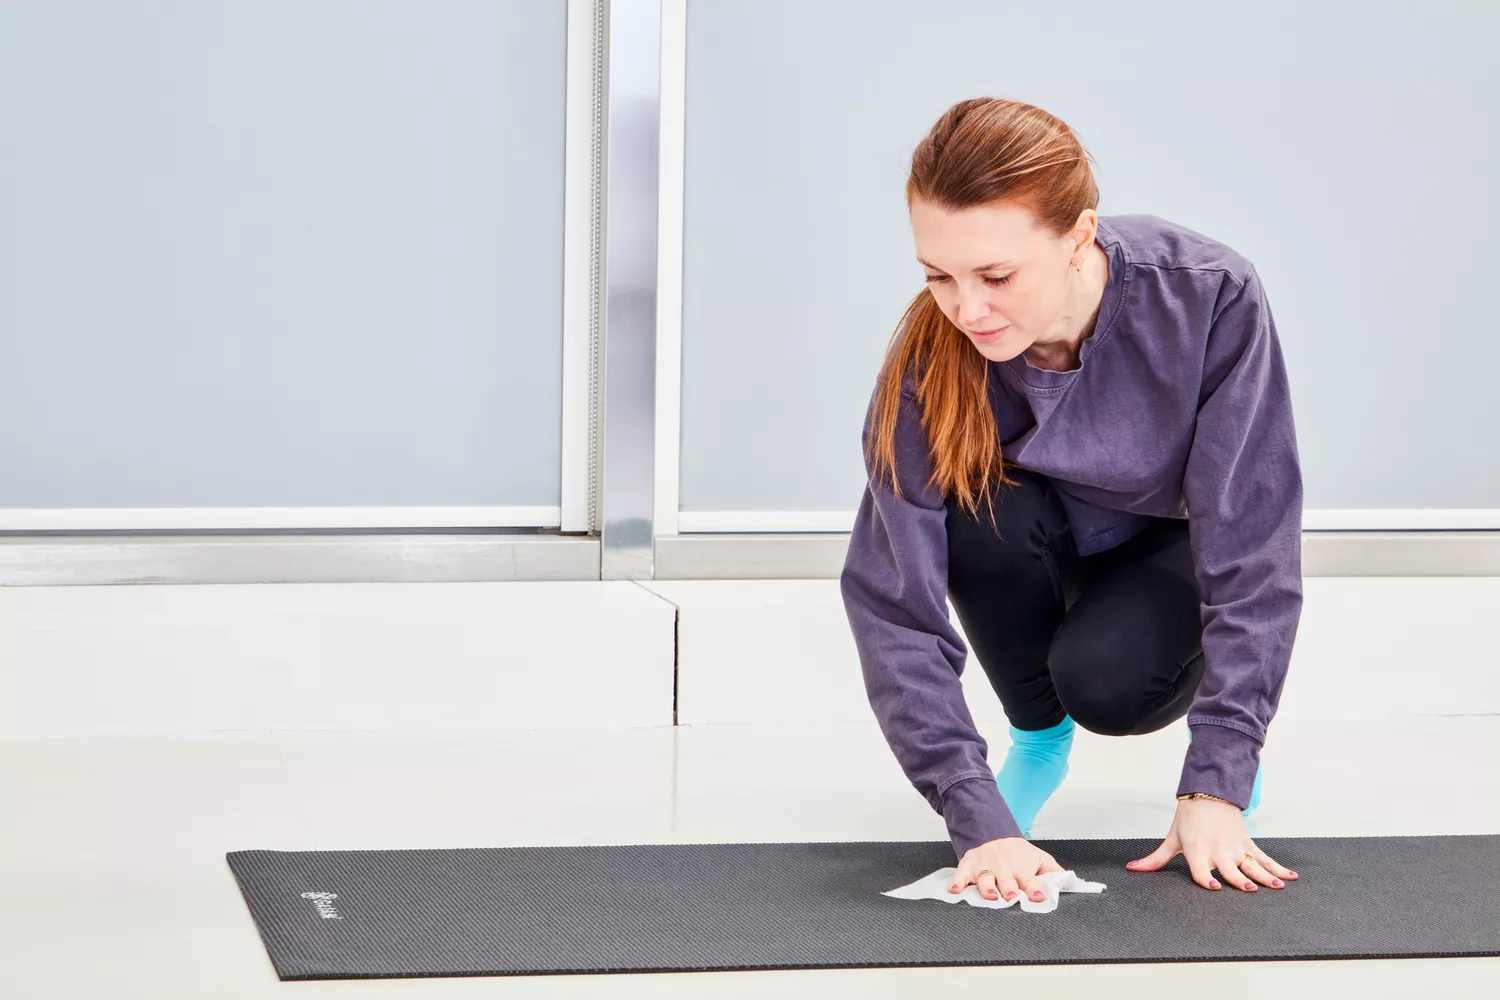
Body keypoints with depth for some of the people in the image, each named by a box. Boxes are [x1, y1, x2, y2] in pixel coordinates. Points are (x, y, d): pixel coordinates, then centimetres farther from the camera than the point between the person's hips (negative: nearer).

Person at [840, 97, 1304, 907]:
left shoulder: (1211, 299, -34)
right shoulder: (930, 357, -31)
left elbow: (1253, 552, -31)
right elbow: (893, 604, -33)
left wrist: (1216, 790, -37)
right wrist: (981, 824, -42)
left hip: (1177, 545, -1)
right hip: (1044, 549, 1)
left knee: (1104, 679, -32)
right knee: (984, 505, -33)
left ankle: (1222, 720, 6)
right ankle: (1037, 738, -4)